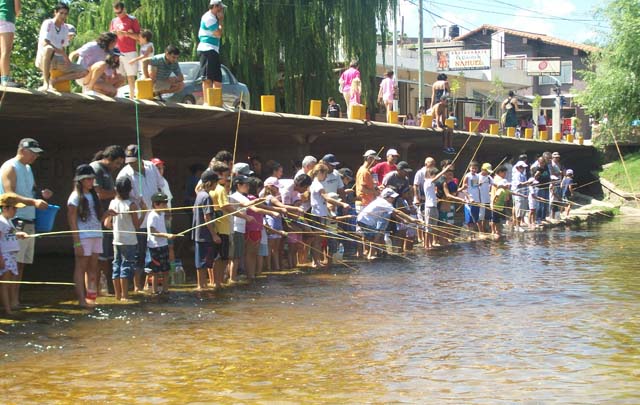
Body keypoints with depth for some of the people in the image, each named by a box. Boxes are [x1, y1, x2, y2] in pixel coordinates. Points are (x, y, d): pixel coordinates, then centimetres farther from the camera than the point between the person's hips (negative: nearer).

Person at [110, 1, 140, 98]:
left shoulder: (132, 20, 0)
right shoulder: (114, 21, 16)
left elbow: (139, 37, -4)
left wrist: (125, 33, -16)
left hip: (129, 53, -4)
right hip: (117, 53, 4)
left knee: (130, 76, -4)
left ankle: (132, 97, -3)